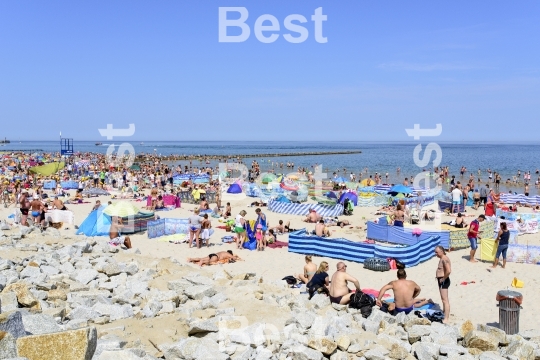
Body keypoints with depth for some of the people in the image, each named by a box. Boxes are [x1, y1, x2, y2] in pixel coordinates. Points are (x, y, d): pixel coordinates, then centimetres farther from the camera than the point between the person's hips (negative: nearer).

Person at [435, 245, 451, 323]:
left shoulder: (444, 259, -19)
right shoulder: (442, 258, 13)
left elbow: (448, 271, -32)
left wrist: (443, 278, -20)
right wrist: (439, 277, 15)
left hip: (443, 281, -11)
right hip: (441, 280, 11)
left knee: (445, 300, -10)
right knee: (443, 299, 21)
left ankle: (446, 319, -10)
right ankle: (444, 314, 34)